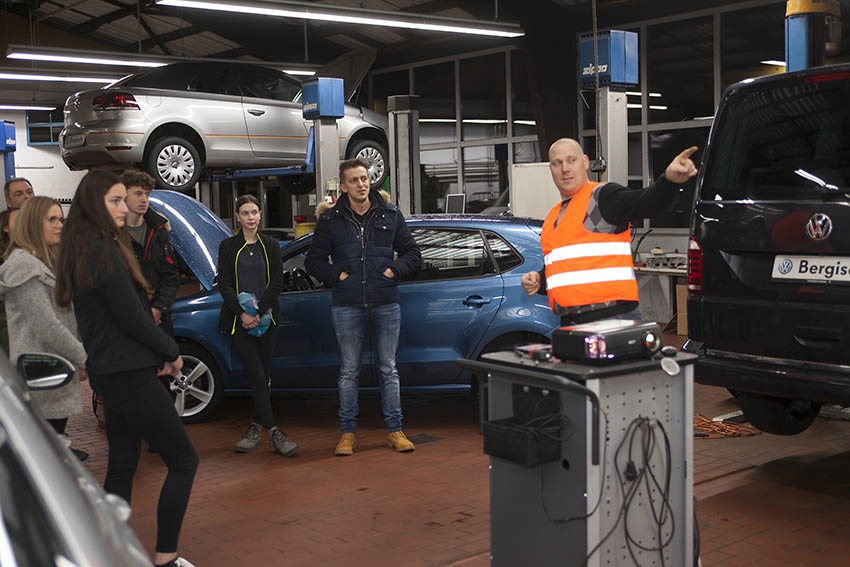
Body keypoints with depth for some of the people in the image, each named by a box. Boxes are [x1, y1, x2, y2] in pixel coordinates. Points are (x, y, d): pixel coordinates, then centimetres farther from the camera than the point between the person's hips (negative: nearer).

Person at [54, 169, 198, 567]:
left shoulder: (81, 251, 12)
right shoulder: (104, 251, -17)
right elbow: (131, 317, -19)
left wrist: (158, 352, 7)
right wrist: (171, 352, -4)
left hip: (108, 375, 10)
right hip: (130, 376, -9)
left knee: (121, 467, 14)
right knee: (183, 460, -2)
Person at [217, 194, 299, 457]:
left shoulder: (271, 245, 9)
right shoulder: (228, 247, 6)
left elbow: (277, 283, 2)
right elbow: (224, 283, 0)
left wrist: (259, 312, -10)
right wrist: (242, 313, -13)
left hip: (266, 319, 2)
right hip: (239, 320, -2)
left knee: (264, 375, 3)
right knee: (257, 376, -11)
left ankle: (256, 427, 16)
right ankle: (274, 433, -14)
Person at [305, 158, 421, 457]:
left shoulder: (390, 215, 8)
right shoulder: (330, 220, 5)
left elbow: (411, 252, 13)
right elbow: (313, 260, 9)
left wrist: (395, 270, -2)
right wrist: (337, 274, -4)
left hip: (386, 304, 1)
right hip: (347, 306, -1)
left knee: (389, 370, 5)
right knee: (349, 371, 5)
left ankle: (395, 431, 13)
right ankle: (348, 433, 13)